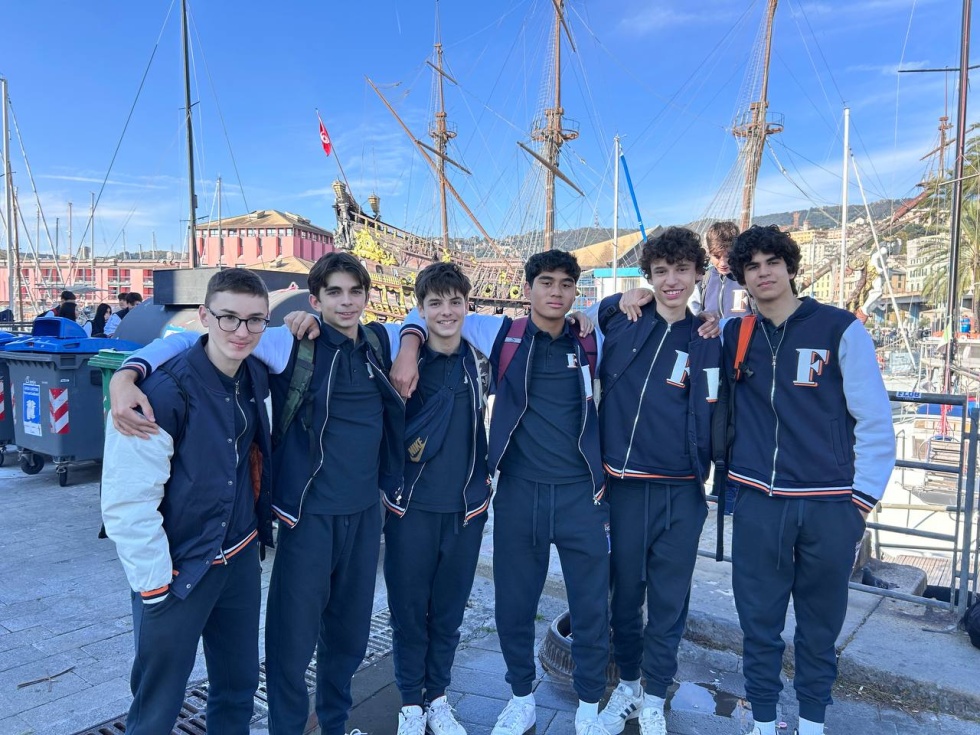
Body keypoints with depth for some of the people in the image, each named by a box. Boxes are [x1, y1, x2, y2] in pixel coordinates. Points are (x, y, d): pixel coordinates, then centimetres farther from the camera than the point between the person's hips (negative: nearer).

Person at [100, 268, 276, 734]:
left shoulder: (256, 378, 0)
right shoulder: (165, 392, -22)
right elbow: (126, 503, -20)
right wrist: (154, 585, -15)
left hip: (241, 559, 6)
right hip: (179, 572, -6)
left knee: (239, 684, 20)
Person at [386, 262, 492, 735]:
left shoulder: (479, 365, 2)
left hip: (466, 507, 3)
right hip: (410, 507, -3)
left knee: (449, 609, 14)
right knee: (408, 609, 8)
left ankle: (437, 697, 33)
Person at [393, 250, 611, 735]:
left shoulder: (589, 342, 4)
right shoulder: (502, 334, 2)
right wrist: (409, 345, -8)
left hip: (582, 494, 1)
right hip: (518, 494, 0)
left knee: (591, 608, 8)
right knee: (513, 606, 12)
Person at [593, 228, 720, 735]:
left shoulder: (706, 342, 1)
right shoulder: (618, 316, 1)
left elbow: (708, 420, -2)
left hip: (680, 493, 0)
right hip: (623, 485, 0)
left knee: (669, 600, 10)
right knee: (625, 591, 14)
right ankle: (626, 684, 37)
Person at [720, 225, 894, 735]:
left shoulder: (841, 329, -3)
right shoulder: (733, 335, 6)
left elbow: (875, 420, -2)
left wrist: (864, 498, -5)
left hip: (829, 506, -1)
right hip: (758, 503, 2)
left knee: (820, 623, 13)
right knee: (759, 622, 9)